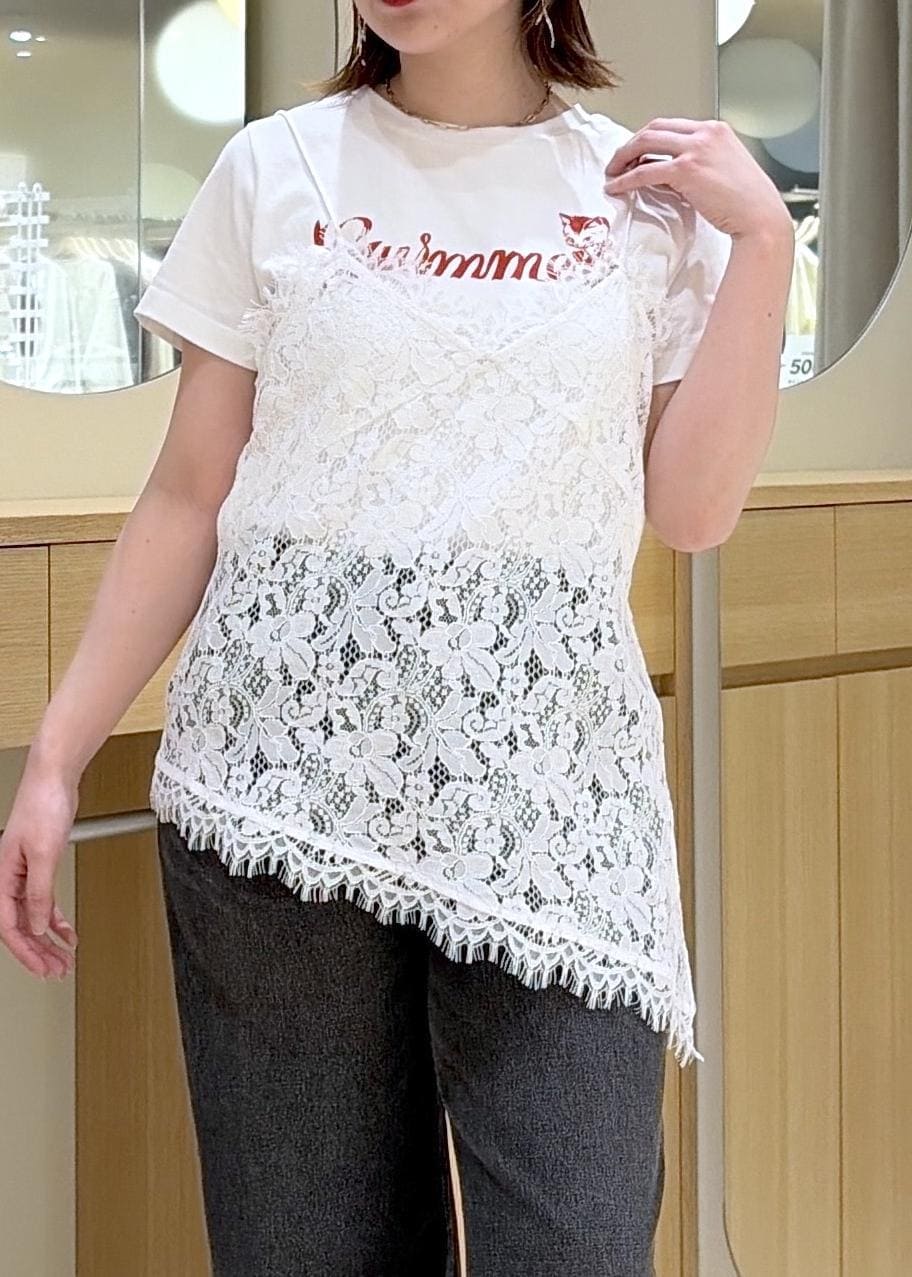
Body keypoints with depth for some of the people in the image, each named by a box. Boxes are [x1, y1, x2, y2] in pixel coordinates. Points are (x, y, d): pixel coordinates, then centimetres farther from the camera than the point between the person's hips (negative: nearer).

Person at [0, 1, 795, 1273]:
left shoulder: (651, 189, 8)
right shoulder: (275, 168, 6)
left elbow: (692, 510, 2)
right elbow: (187, 500, 7)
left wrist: (762, 240, -1)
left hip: (548, 791, 0)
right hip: (287, 769, 0)